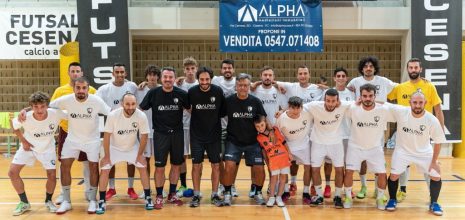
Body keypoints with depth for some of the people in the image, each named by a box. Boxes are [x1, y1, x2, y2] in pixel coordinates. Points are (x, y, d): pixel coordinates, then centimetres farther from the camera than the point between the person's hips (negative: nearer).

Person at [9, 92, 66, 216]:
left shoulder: (56, 114, -32)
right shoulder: (25, 118, -28)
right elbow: (13, 124, -6)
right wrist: (23, 141, -8)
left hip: (47, 149, -1)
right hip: (28, 147, 1)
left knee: (52, 175, -7)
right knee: (12, 172, -7)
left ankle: (48, 201, 23)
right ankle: (24, 202, 12)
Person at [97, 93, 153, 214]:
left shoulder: (142, 116, -27)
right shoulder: (113, 115, -30)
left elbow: (144, 137, -14)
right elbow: (107, 136, -19)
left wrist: (139, 155, -8)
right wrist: (107, 156, -13)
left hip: (133, 147, 1)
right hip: (114, 147, -1)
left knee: (143, 168, -3)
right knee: (104, 170, -8)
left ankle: (148, 198, 11)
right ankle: (102, 202, 5)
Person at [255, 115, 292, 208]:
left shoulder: (275, 130, -2)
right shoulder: (259, 137, -3)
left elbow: (283, 141, 4)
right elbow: (263, 150, 7)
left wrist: (289, 153, 3)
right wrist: (267, 162, 11)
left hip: (284, 156, 1)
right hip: (273, 160, -1)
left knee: (283, 176, 4)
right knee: (274, 177, -1)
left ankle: (279, 197, 14)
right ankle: (271, 197, 14)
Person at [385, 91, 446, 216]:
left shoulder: (432, 120, -22)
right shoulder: (400, 112, -24)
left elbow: (438, 142, -9)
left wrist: (434, 161, -6)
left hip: (424, 152, 1)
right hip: (403, 150, -1)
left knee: (436, 176, -1)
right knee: (394, 176, -8)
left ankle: (433, 203, 24)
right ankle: (392, 200, 19)